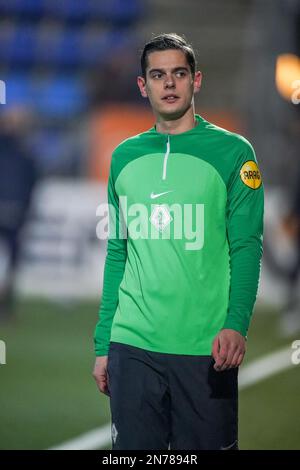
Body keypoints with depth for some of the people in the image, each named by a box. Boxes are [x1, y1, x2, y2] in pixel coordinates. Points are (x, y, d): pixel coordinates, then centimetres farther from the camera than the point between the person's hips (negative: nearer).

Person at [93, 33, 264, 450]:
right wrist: (103, 344, 12)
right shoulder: (125, 156, 12)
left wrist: (236, 323, -20)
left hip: (205, 349, -3)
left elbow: (247, 247, -5)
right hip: (132, 345, 3)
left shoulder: (231, 151, -1)